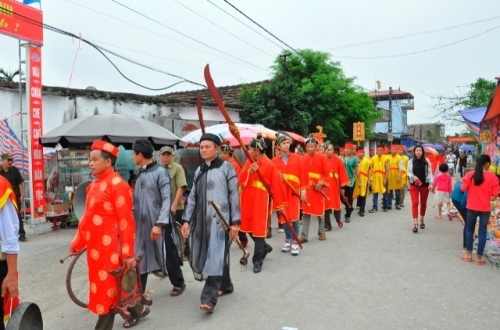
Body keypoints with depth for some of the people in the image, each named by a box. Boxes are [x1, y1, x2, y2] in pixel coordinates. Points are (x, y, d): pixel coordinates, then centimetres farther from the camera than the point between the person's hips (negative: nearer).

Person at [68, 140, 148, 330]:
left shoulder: (117, 184, -15)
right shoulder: (94, 185, 11)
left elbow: (126, 221, -18)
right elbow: (87, 217, 18)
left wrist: (128, 253, -18)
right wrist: (77, 243, 19)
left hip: (109, 248, -9)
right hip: (95, 247, 9)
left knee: (107, 289, 3)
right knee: (115, 287, 18)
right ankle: (137, 310, 37)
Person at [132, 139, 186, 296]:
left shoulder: (160, 172, -13)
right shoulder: (140, 173, 10)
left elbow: (167, 200, -17)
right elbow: (138, 199, 15)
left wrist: (159, 223, -23)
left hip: (159, 223, -6)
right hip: (142, 223, 7)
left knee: (167, 255, 9)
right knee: (139, 258, 7)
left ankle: (179, 284, 29)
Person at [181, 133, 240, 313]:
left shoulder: (226, 167, -3)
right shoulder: (199, 170, 13)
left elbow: (234, 195, -5)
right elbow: (193, 196, 14)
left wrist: (235, 221, -10)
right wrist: (187, 220, 7)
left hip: (220, 218, -6)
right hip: (201, 218, 6)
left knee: (216, 256, -9)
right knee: (204, 253, 13)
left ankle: (209, 298, -8)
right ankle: (225, 285, 31)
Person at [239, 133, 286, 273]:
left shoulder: (269, 165, -9)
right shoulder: (248, 162, 7)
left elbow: (276, 185, -7)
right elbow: (240, 179, -1)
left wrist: (280, 205, -7)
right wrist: (249, 171, -20)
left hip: (261, 200, -6)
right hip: (247, 200, 6)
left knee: (259, 228, -2)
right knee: (250, 227, 14)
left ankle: (257, 260, 9)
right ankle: (265, 247, 38)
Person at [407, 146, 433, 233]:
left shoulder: (426, 161, -1)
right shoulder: (411, 161, -1)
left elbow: (430, 173, -2)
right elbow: (408, 172, 4)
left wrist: (430, 183, -10)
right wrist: (413, 177, -17)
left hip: (424, 185, 1)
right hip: (414, 185, -1)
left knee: (423, 203, 14)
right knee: (415, 203, -10)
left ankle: (422, 220, 34)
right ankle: (415, 223, -12)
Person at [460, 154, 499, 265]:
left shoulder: (469, 175, -6)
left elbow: (463, 188, -5)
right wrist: (486, 191, 13)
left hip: (472, 207, 1)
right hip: (485, 209, 0)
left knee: (469, 230, 14)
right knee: (482, 232, 7)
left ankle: (468, 255, 19)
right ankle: (479, 258, 12)